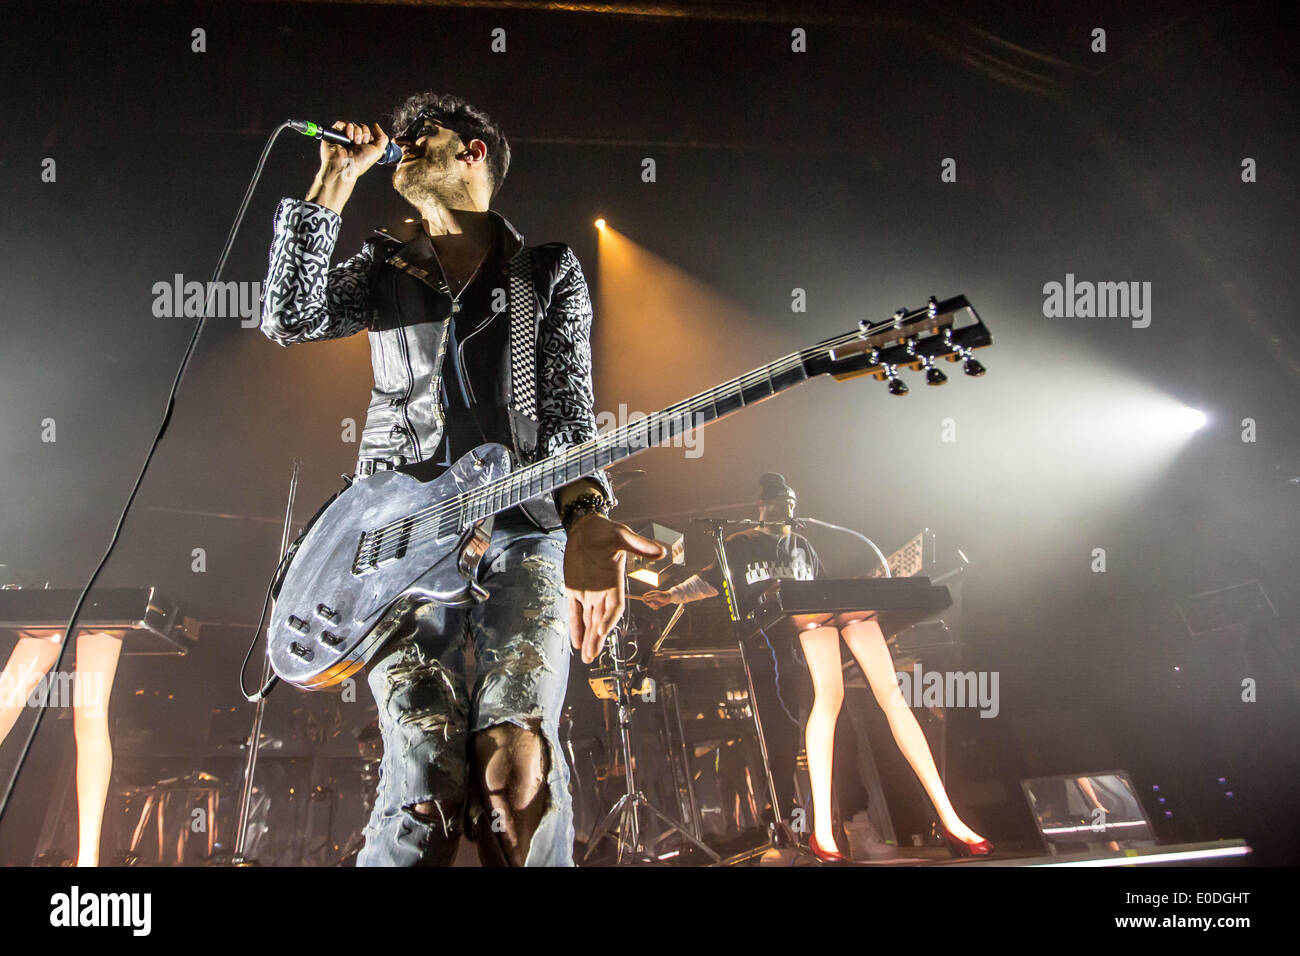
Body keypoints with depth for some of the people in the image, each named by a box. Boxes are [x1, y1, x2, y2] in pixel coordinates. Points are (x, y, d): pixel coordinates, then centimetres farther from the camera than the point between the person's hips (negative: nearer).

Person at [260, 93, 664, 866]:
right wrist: (337, 178, 2)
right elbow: (289, 317, -2)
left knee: (519, 761, -24)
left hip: (521, 528, -1)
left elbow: (569, 415, 2)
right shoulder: (386, 272, 18)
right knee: (429, 781, -22)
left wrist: (584, 515, -19)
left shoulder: (550, 275, 13)